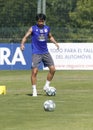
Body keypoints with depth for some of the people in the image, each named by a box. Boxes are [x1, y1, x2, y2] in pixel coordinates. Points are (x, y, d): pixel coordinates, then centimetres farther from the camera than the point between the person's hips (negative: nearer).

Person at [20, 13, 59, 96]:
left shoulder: (47, 28, 7)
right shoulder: (33, 29, -4)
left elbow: (50, 37, 23)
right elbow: (25, 37, -7)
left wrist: (55, 43, 8)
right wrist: (22, 44, -24)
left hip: (45, 52, 4)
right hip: (36, 53, -4)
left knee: (52, 69, -1)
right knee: (34, 71, -11)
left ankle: (46, 86, 16)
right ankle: (34, 90, 0)